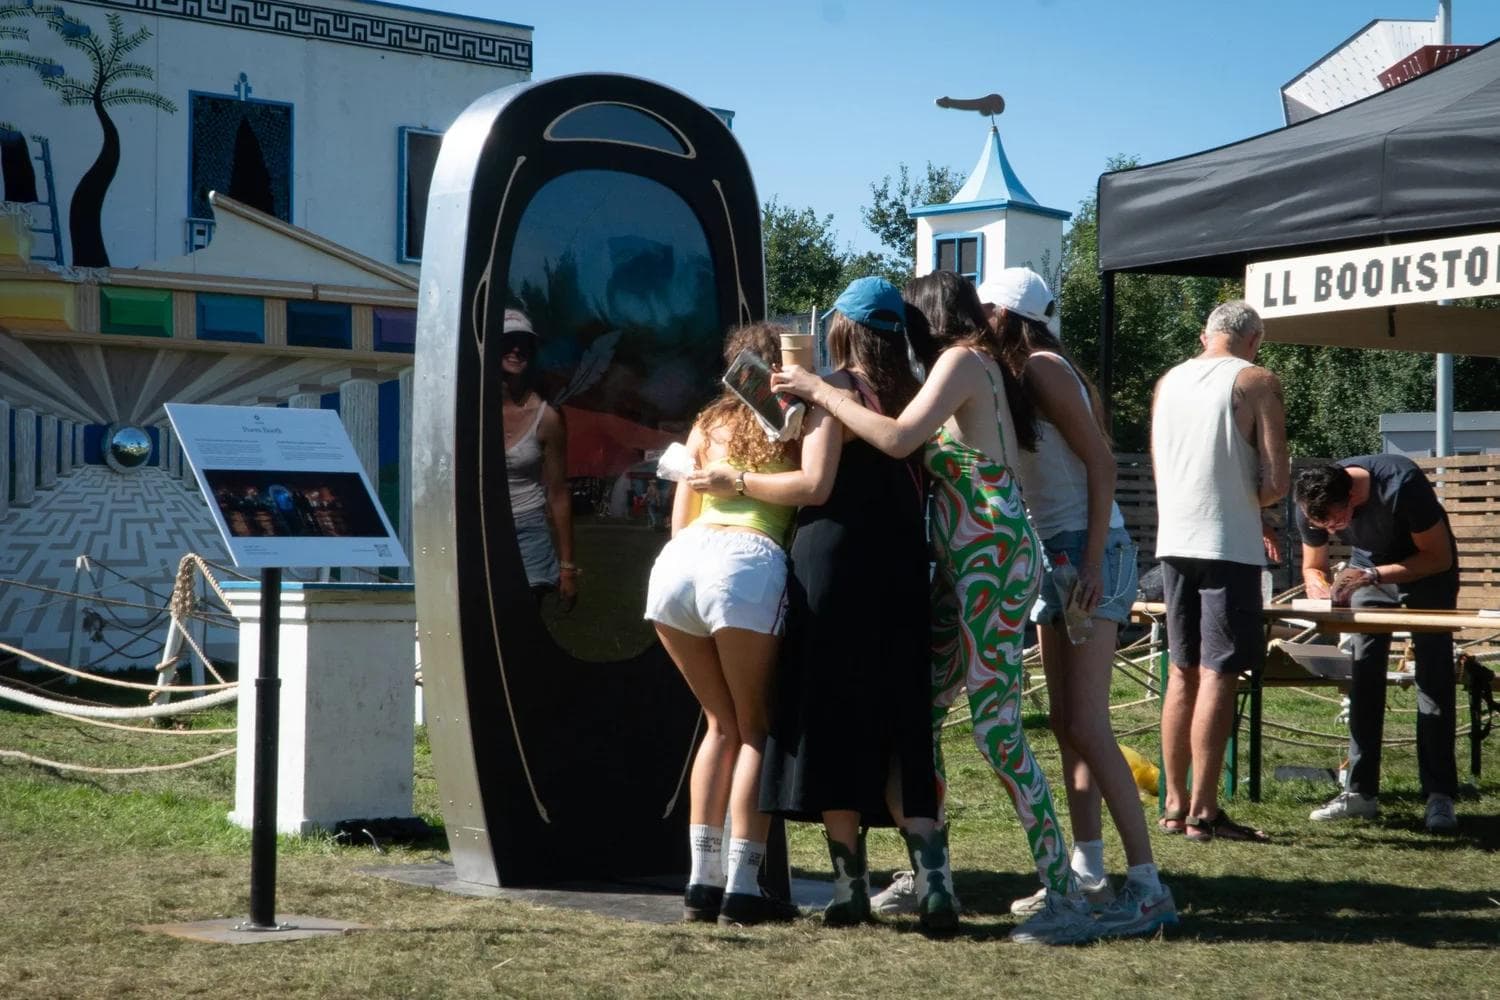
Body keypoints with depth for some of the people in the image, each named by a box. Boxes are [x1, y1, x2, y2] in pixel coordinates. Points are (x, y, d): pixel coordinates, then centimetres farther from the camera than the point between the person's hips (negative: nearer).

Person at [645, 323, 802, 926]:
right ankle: (742, 888, -5)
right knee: (756, 729, 5)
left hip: (677, 560, 4)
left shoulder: (708, 424, 26)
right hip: (747, 563, -4)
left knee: (722, 723, 16)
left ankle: (702, 880, 8)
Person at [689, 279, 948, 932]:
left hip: (835, 565, -6)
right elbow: (912, 482, 16)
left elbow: (815, 485, -14)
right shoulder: (911, 393, 13)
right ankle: (933, 874, -6)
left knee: (831, 727, 2)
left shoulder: (836, 389, -5)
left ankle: (851, 884, 3)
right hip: (902, 573, 6)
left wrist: (736, 482, -5)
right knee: (897, 730, 8)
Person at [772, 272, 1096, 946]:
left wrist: (821, 393, -9)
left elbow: (897, 439, -20)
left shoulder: (963, 360, -8)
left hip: (992, 556, -10)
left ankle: (1066, 900, -9)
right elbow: (920, 455, 16)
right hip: (963, 561, 10)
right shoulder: (975, 364, 20)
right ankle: (926, 874, 21)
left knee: (995, 729, -12)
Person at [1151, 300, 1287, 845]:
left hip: (1174, 540, 6)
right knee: (1219, 675, -4)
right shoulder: (1257, 383, -5)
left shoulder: (1167, 383, 13)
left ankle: (1175, 803, 16)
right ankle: (1204, 810, -4)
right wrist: (1247, 502, 11)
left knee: (1183, 671, 13)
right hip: (1227, 545, -6)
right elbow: (1275, 482, -11)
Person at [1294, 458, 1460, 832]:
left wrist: (1371, 576, -33)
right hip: (1369, 568, 4)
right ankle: (1361, 791, -2)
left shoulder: (1401, 485, -37)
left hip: (1426, 570, -4)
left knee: (1434, 679, -11)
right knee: (1364, 674, -5)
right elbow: (1312, 567, -3)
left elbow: (1439, 557, -25)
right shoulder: (1311, 506, -22)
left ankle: (1439, 796, -10)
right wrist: (1321, 591, -27)